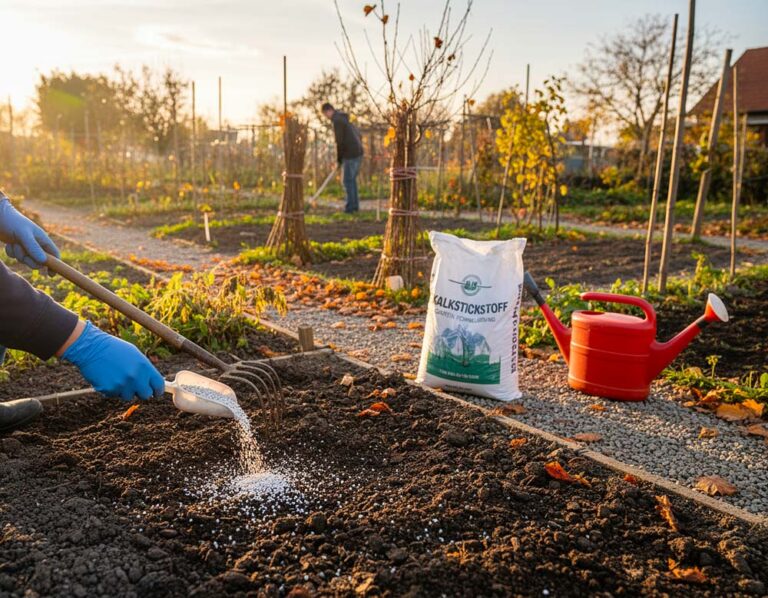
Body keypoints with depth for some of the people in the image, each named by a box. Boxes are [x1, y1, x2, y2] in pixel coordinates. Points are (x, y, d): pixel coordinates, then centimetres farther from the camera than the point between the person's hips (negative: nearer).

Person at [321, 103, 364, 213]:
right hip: (358, 152, 9)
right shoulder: (344, 118, 19)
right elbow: (358, 134, 22)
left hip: (350, 154, -9)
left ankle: (350, 207, 3)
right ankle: (355, 205, 19)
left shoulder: (337, 121, -12)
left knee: (347, 181, 0)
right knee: (352, 179, 17)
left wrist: (339, 158, -3)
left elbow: (339, 141, -17)